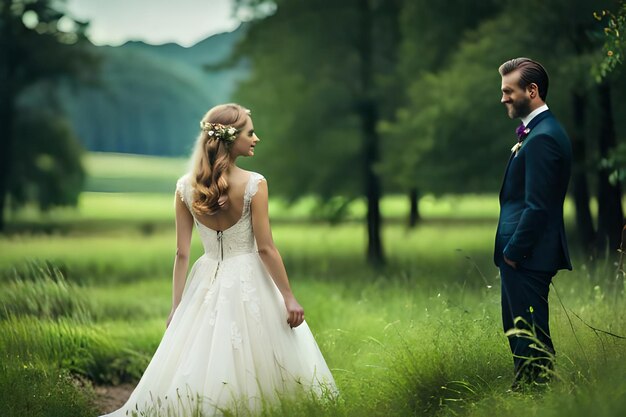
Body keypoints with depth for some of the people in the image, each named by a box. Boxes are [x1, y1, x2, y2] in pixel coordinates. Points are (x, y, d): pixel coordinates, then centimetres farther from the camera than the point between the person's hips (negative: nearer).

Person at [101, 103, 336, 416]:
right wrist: (288, 297, -6)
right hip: (249, 284, -4)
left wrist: (176, 307, 6)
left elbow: (182, 254, 0)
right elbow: (265, 247, -13)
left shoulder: (185, 187, -3)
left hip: (207, 284, 4)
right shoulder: (254, 184, -14)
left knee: (194, 373, 11)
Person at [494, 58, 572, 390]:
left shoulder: (542, 138, -18)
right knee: (516, 328, 17)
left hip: (527, 256, -11)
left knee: (530, 334, -4)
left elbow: (537, 206, -21)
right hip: (521, 252, 11)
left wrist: (514, 251, -17)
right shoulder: (542, 131, 14)